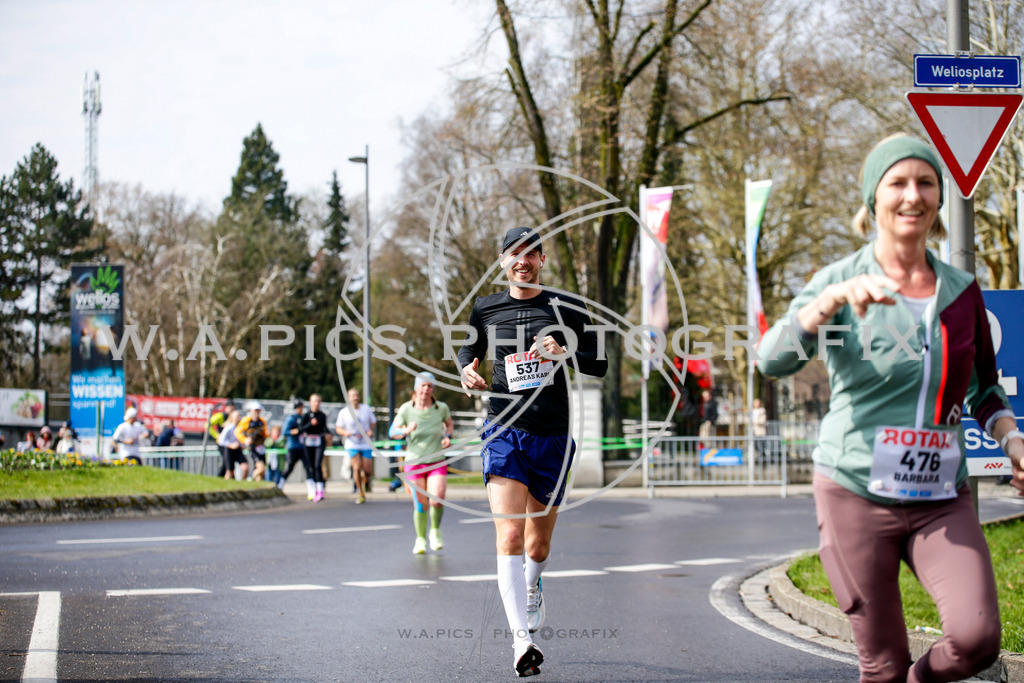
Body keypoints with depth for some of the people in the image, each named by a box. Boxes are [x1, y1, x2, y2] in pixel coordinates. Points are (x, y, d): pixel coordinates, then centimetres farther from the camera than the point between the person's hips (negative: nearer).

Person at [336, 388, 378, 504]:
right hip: (352, 444, -1)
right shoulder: (343, 412, -1)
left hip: (366, 444, 1)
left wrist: (371, 430, -6)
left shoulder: (366, 409, 3)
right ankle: (361, 494, 0)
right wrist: (345, 432, -18)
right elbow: (338, 428, 4)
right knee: (357, 468, -14)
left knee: (367, 471, -4)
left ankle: (364, 479, 34)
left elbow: (373, 422, 15)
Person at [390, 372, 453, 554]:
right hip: (414, 462, 0)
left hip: (437, 462, 0)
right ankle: (420, 539, 22)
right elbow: (393, 431, 1)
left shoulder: (441, 408, -4)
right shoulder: (406, 409, -7)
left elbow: (449, 423, 17)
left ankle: (435, 530, 11)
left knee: (437, 500, -18)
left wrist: (448, 436, -3)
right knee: (420, 505, 0)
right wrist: (406, 430, -20)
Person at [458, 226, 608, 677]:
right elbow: (468, 349, 25)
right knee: (509, 536, -19)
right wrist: (467, 371, 2)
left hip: (552, 437, 1)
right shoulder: (485, 310, 7)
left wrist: (564, 353, -15)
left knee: (538, 545, 13)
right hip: (504, 433, -1)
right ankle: (522, 640, -24)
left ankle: (531, 590, 48)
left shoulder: (567, 308, 3)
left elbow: (599, 365, 4)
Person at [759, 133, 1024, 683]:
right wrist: (835, 298, -34)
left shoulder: (961, 290, 8)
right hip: (857, 493, -2)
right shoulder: (838, 282, -2)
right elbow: (774, 359, -19)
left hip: (941, 499, 3)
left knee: (977, 638, -16)